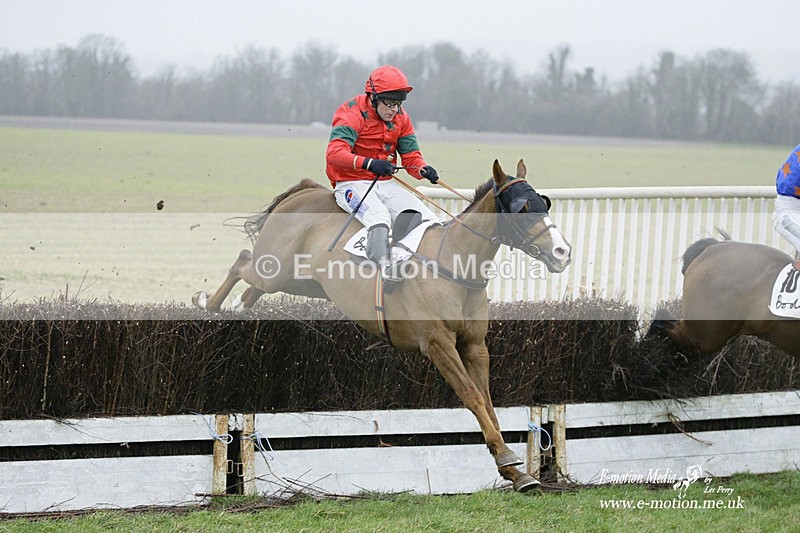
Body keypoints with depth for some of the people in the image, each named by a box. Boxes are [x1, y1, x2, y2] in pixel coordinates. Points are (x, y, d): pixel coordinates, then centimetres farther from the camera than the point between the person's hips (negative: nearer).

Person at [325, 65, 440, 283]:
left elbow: (411, 156, 8)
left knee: (426, 217, -10)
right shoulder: (352, 113, -13)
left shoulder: (400, 118, 8)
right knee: (378, 215, -37)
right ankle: (384, 263, -51)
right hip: (351, 183, -7)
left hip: (385, 183, 7)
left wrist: (424, 170, -19)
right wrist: (368, 163, -46)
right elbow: (334, 152, -28)